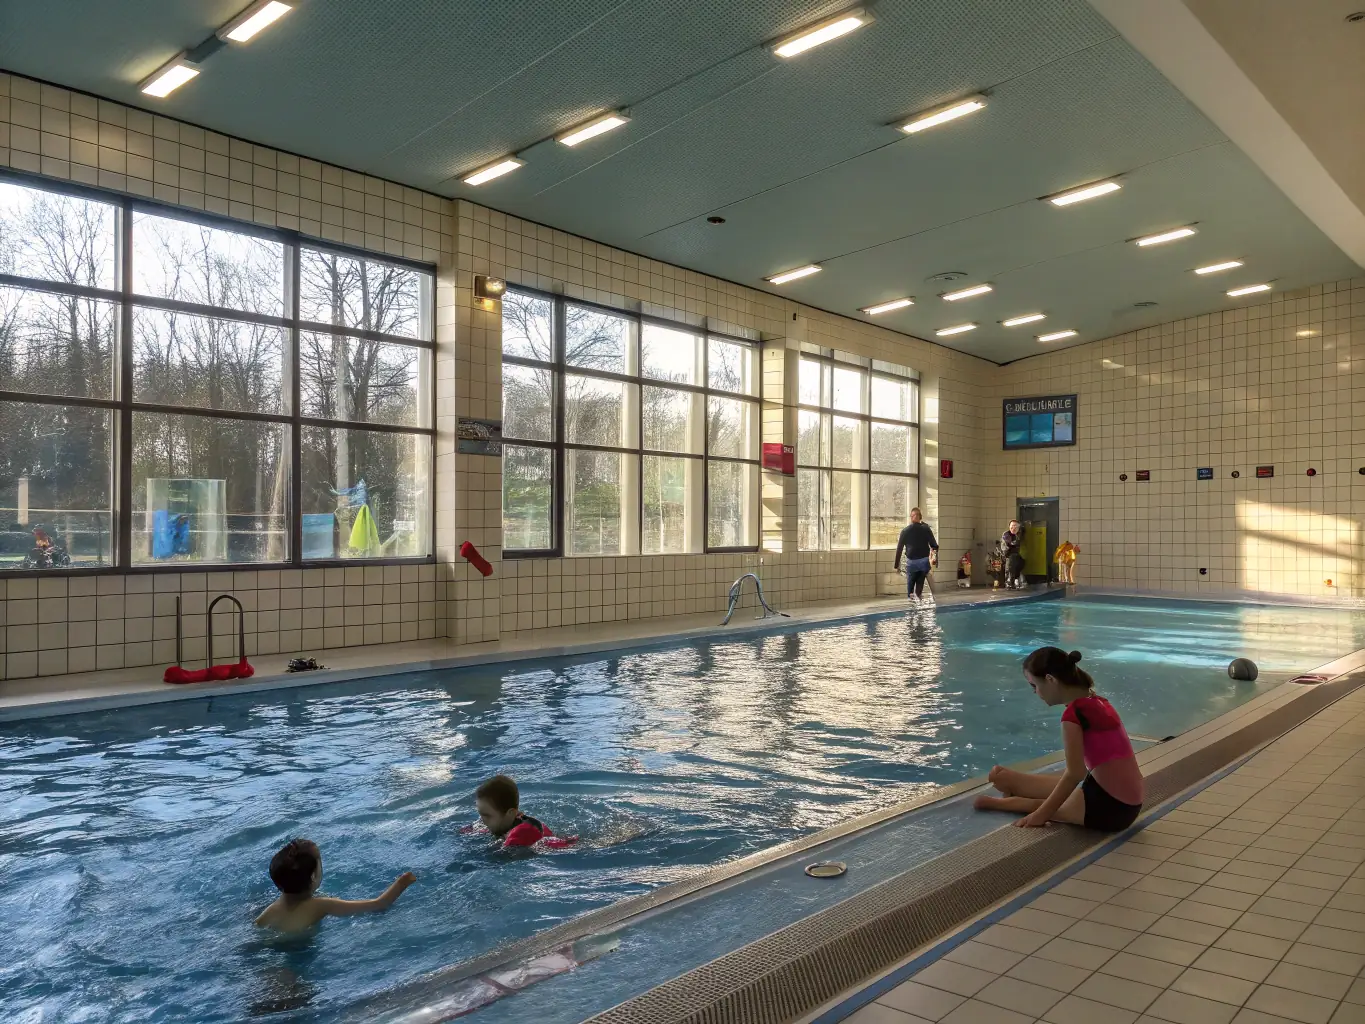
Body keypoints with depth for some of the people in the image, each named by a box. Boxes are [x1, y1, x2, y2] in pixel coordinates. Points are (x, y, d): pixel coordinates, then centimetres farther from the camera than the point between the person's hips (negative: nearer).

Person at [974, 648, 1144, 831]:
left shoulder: (1073, 713, -16)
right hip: (1128, 806, 9)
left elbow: (1075, 774, -19)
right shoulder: (1098, 702, 10)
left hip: (1107, 807, -9)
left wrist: (1041, 814, -11)